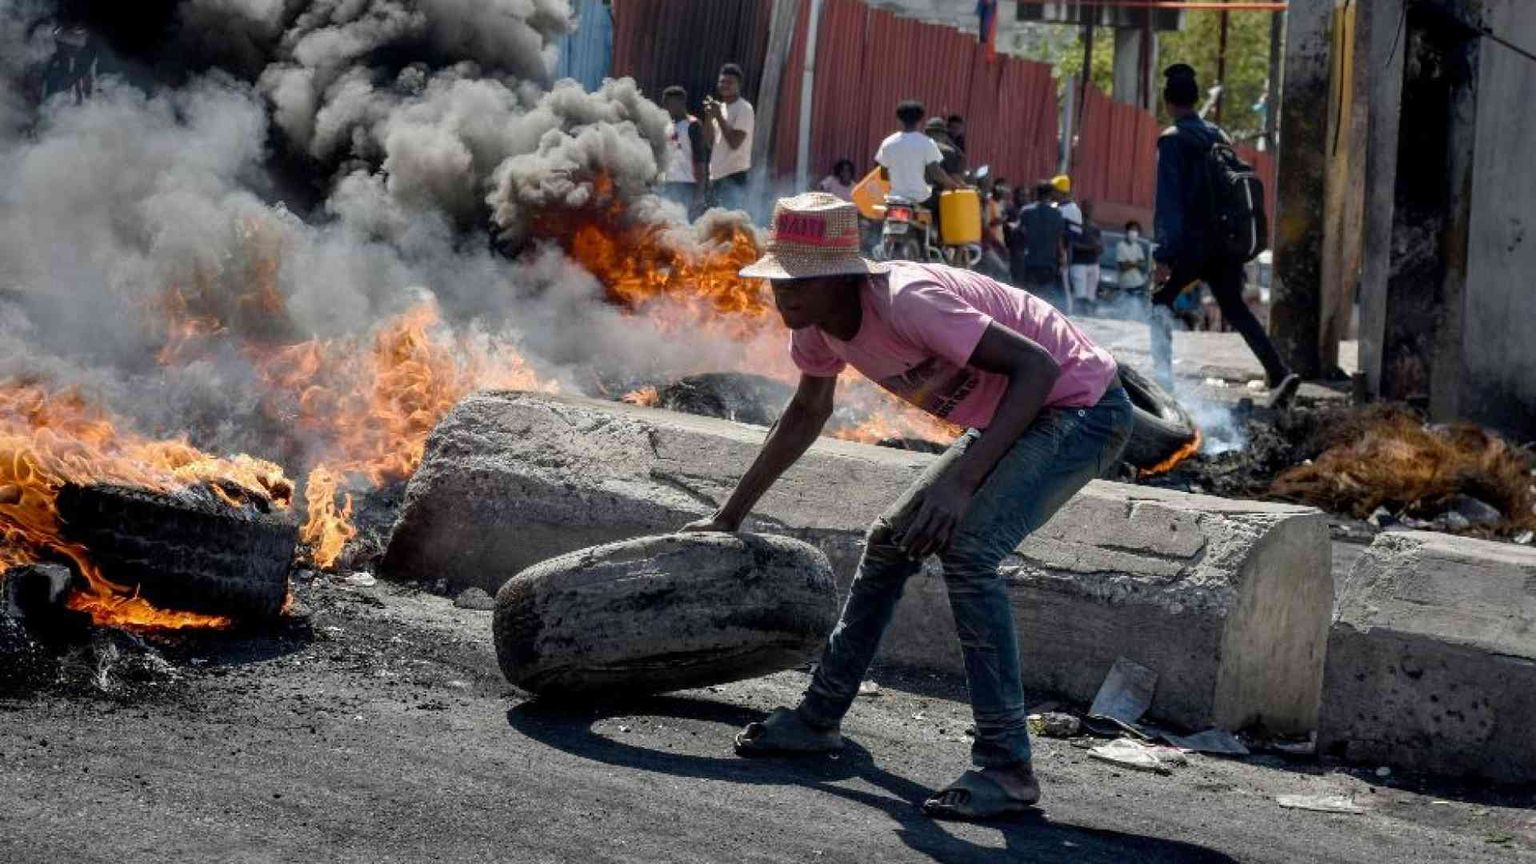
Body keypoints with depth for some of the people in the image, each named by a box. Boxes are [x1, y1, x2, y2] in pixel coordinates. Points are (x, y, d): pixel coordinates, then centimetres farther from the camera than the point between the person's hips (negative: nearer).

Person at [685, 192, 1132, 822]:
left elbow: (1037, 365, -34)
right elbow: (805, 416, 16)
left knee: (967, 548, -26)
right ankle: (820, 718, 26)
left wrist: (963, 480, -41)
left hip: (1082, 405, -10)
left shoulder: (906, 301, -31)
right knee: (891, 540, 12)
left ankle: (1006, 766, -21)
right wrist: (729, 517, 18)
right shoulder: (816, 324, -4)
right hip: (1013, 417, 10)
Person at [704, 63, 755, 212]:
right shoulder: (720, 107, 17)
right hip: (718, 174, 9)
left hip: (735, 176, -9)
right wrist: (709, 117, 1)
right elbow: (712, 143, 15)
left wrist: (718, 116, -15)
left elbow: (735, 143, -17)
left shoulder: (744, 109, -8)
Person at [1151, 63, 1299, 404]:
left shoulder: (1172, 139, -7)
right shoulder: (1218, 135, 13)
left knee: (1161, 301, 11)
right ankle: (1279, 374, -1)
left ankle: (1162, 375, 1)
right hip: (1227, 241, 6)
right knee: (1234, 307, 12)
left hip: (1193, 244, -6)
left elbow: (1168, 200, -14)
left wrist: (1163, 256, -16)